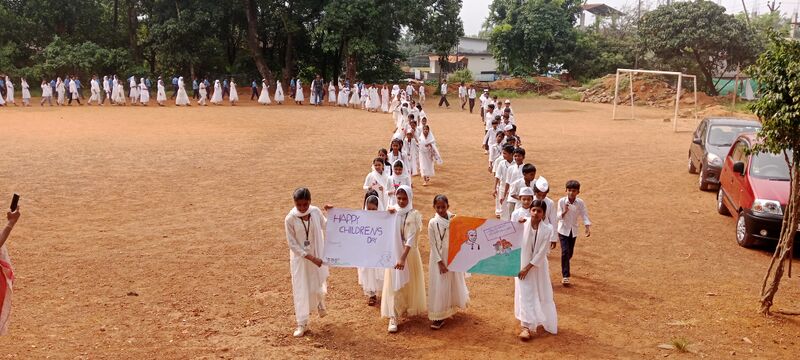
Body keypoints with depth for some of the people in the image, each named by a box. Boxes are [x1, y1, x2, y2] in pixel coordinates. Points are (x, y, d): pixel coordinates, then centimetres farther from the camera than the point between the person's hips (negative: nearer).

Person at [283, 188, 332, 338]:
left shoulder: (316, 211, -9)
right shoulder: (290, 219, -17)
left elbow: (326, 226, 11)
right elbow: (292, 244, -14)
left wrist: (330, 213, -4)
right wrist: (311, 258, -18)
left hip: (318, 256, 2)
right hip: (300, 259, -2)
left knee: (317, 287, 10)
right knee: (300, 291, 3)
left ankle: (320, 303, 47)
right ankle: (302, 324, 19)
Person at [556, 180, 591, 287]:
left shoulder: (580, 202, -11)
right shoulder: (561, 201, -15)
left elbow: (584, 215, -12)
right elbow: (558, 217, -15)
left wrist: (588, 228, -26)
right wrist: (565, 211, -35)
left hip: (573, 231, 3)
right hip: (563, 230, -3)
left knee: (570, 253, 15)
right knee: (565, 251, -14)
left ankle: (565, 268, 46)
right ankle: (565, 276, -9)